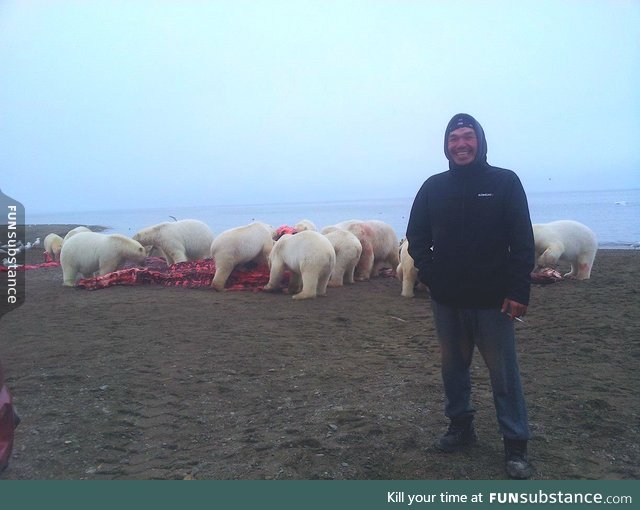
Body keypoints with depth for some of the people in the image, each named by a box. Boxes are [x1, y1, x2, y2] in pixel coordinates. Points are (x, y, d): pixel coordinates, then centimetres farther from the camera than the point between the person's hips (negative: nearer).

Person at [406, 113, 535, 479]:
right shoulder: (434, 187, 6)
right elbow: (417, 236, 12)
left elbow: (523, 243, -7)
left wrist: (519, 292, -13)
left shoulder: (505, 182, -3)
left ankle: (516, 445, 13)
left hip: (492, 300, -3)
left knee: (504, 373, 1)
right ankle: (461, 426, 31)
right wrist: (429, 273, -3)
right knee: (454, 366, 14)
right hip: (446, 300, 4)